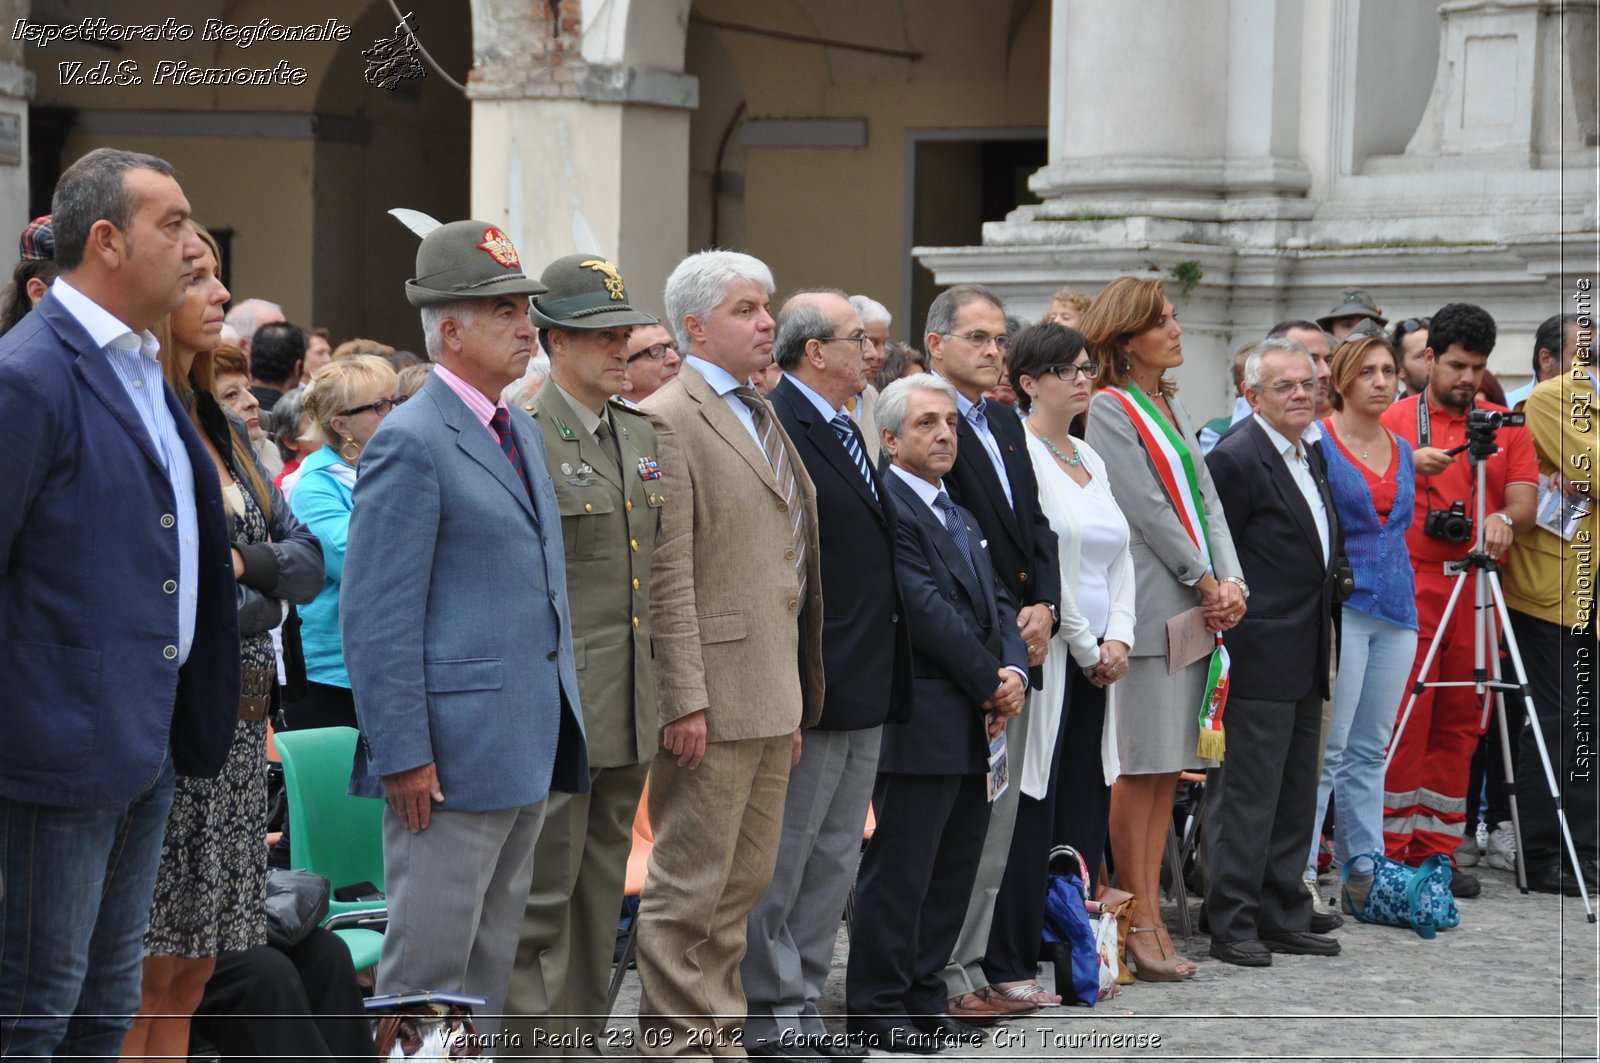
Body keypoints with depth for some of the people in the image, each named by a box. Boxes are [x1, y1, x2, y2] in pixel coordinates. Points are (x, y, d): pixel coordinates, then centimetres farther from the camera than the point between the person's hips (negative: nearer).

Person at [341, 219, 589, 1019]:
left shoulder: (521, 431, 16)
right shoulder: (411, 443, -12)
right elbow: (374, 618, -16)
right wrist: (402, 755, -19)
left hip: (525, 748, 9)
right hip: (453, 755, -9)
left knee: (492, 963, 14)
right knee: (429, 968, -4)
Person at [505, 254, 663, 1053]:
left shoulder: (641, 437, 14)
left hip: (628, 714, 8)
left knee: (601, 889, 13)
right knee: (543, 893, -4)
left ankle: (585, 1038, 20)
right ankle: (540, 1040, 1)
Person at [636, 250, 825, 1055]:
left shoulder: (763, 416, 18)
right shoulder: (669, 420, -10)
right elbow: (668, 579, -16)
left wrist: (800, 699, 19)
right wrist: (684, 700, -20)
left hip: (773, 690, 9)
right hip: (714, 695, -9)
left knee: (745, 880, 14)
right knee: (690, 883, -3)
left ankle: (719, 1031, 22)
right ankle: (680, 1037, 5)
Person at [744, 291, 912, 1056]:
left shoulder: (843, 429, 16)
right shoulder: (779, 425, -15)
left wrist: (885, 673, 18)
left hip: (864, 687, 10)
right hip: (813, 680, -10)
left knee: (834, 857, 15)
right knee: (782, 856, -1)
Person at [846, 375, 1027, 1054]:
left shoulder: (961, 519, 20)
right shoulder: (886, 508, -11)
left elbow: (996, 602, 15)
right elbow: (926, 609, -17)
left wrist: (1014, 672, -4)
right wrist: (989, 685, -12)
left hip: (973, 725, 9)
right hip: (921, 722, -9)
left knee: (954, 869, 12)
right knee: (900, 867, -4)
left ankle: (924, 998, 20)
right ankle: (880, 1010, 3)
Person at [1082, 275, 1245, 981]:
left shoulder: (1173, 407, 18)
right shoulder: (1111, 411, -7)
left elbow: (1205, 500, 13)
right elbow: (1149, 509, -12)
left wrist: (1230, 582, 0)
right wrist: (1206, 583, -8)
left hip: (1196, 604, 8)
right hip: (1147, 605, -8)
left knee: (1169, 764, 8)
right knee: (1140, 764, -5)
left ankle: (1152, 916, 12)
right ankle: (1140, 920, 0)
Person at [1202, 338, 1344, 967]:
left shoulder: (1311, 458, 16)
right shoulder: (1235, 460, -13)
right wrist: (1226, 645, -15)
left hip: (1305, 662, 9)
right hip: (1258, 660, -9)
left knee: (1295, 797, 14)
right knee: (1245, 796, -5)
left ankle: (1285, 918, 21)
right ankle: (1232, 925, 1)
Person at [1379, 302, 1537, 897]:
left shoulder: (1505, 425, 13)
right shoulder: (1394, 420, 6)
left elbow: (1525, 501, 3)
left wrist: (1504, 519, -19)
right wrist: (1410, 465, -17)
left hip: (1477, 592, 3)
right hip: (1410, 586, -3)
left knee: (1459, 724, 5)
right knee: (1404, 718, -7)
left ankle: (1437, 849, 11)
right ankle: (1389, 849, -1)